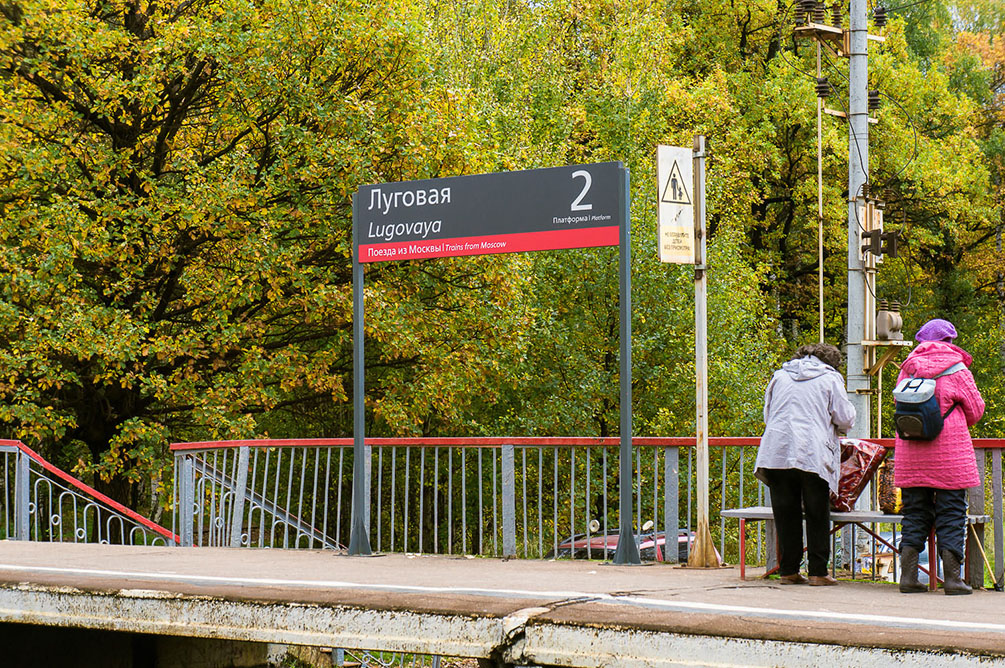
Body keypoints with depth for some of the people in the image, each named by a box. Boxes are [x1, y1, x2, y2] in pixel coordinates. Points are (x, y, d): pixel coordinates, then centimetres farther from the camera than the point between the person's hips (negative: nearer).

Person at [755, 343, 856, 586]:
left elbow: (767, 414, 25)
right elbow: (845, 419, 4)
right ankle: (818, 572, 4)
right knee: (817, 516, 4)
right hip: (813, 454, -4)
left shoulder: (780, 376, 18)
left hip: (777, 453, 4)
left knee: (785, 515, 8)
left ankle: (788, 570, 10)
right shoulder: (830, 379, 6)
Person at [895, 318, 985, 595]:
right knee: (951, 515, 2)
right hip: (949, 454, -4)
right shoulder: (957, 371, -5)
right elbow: (975, 409, 2)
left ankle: (908, 575, 5)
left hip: (909, 454, 4)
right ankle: (952, 577, 0)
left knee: (914, 513, 10)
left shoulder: (907, 370, 6)